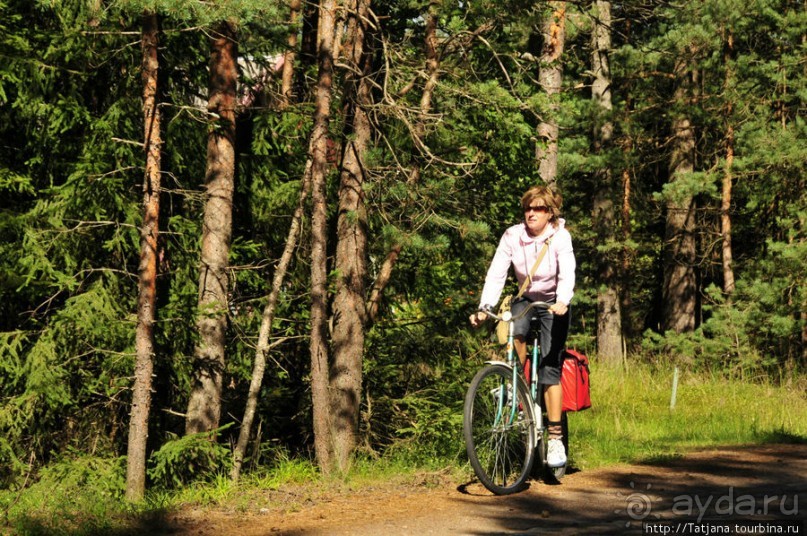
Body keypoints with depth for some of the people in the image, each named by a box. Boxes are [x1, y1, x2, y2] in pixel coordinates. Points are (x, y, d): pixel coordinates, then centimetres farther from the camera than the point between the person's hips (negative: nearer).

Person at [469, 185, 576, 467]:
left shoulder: (560, 237, -19)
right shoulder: (513, 236, -13)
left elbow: (567, 272, -33)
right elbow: (496, 273, -20)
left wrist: (562, 301, -52)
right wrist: (485, 308, -33)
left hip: (554, 304, -2)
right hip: (525, 298, 2)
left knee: (550, 368, -11)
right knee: (513, 333, -33)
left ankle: (555, 438, -8)